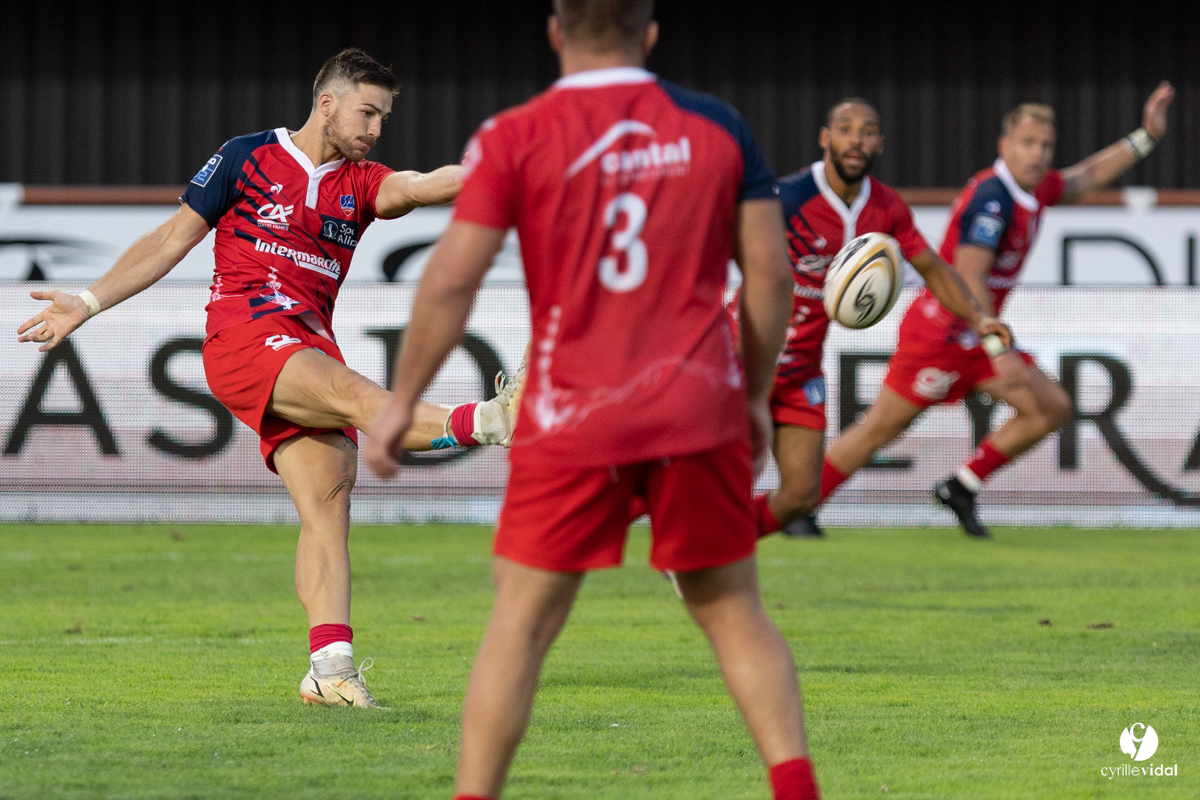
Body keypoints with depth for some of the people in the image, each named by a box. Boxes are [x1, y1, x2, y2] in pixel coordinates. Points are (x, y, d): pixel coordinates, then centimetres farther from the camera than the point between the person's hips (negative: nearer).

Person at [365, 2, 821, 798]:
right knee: (734, 612, 11)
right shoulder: (717, 126, 6)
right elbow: (771, 271, 6)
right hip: (699, 405, 2)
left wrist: (402, 402, 4)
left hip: (573, 418, -2)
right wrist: (755, 395, 17)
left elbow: (451, 279, -5)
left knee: (521, 621, 5)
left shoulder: (514, 138, -2)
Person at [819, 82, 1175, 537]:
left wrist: (1147, 135, 23)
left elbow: (1089, 177, 28)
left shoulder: (1034, 189, 8)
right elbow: (968, 280, -27)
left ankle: (961, 488, 8)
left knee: (1052, 409, 4)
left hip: (973, 339, 9)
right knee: (881, 428, -5)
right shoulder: (992, 197, -21)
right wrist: (1000, 350, -30)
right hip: (939, 330, -9)